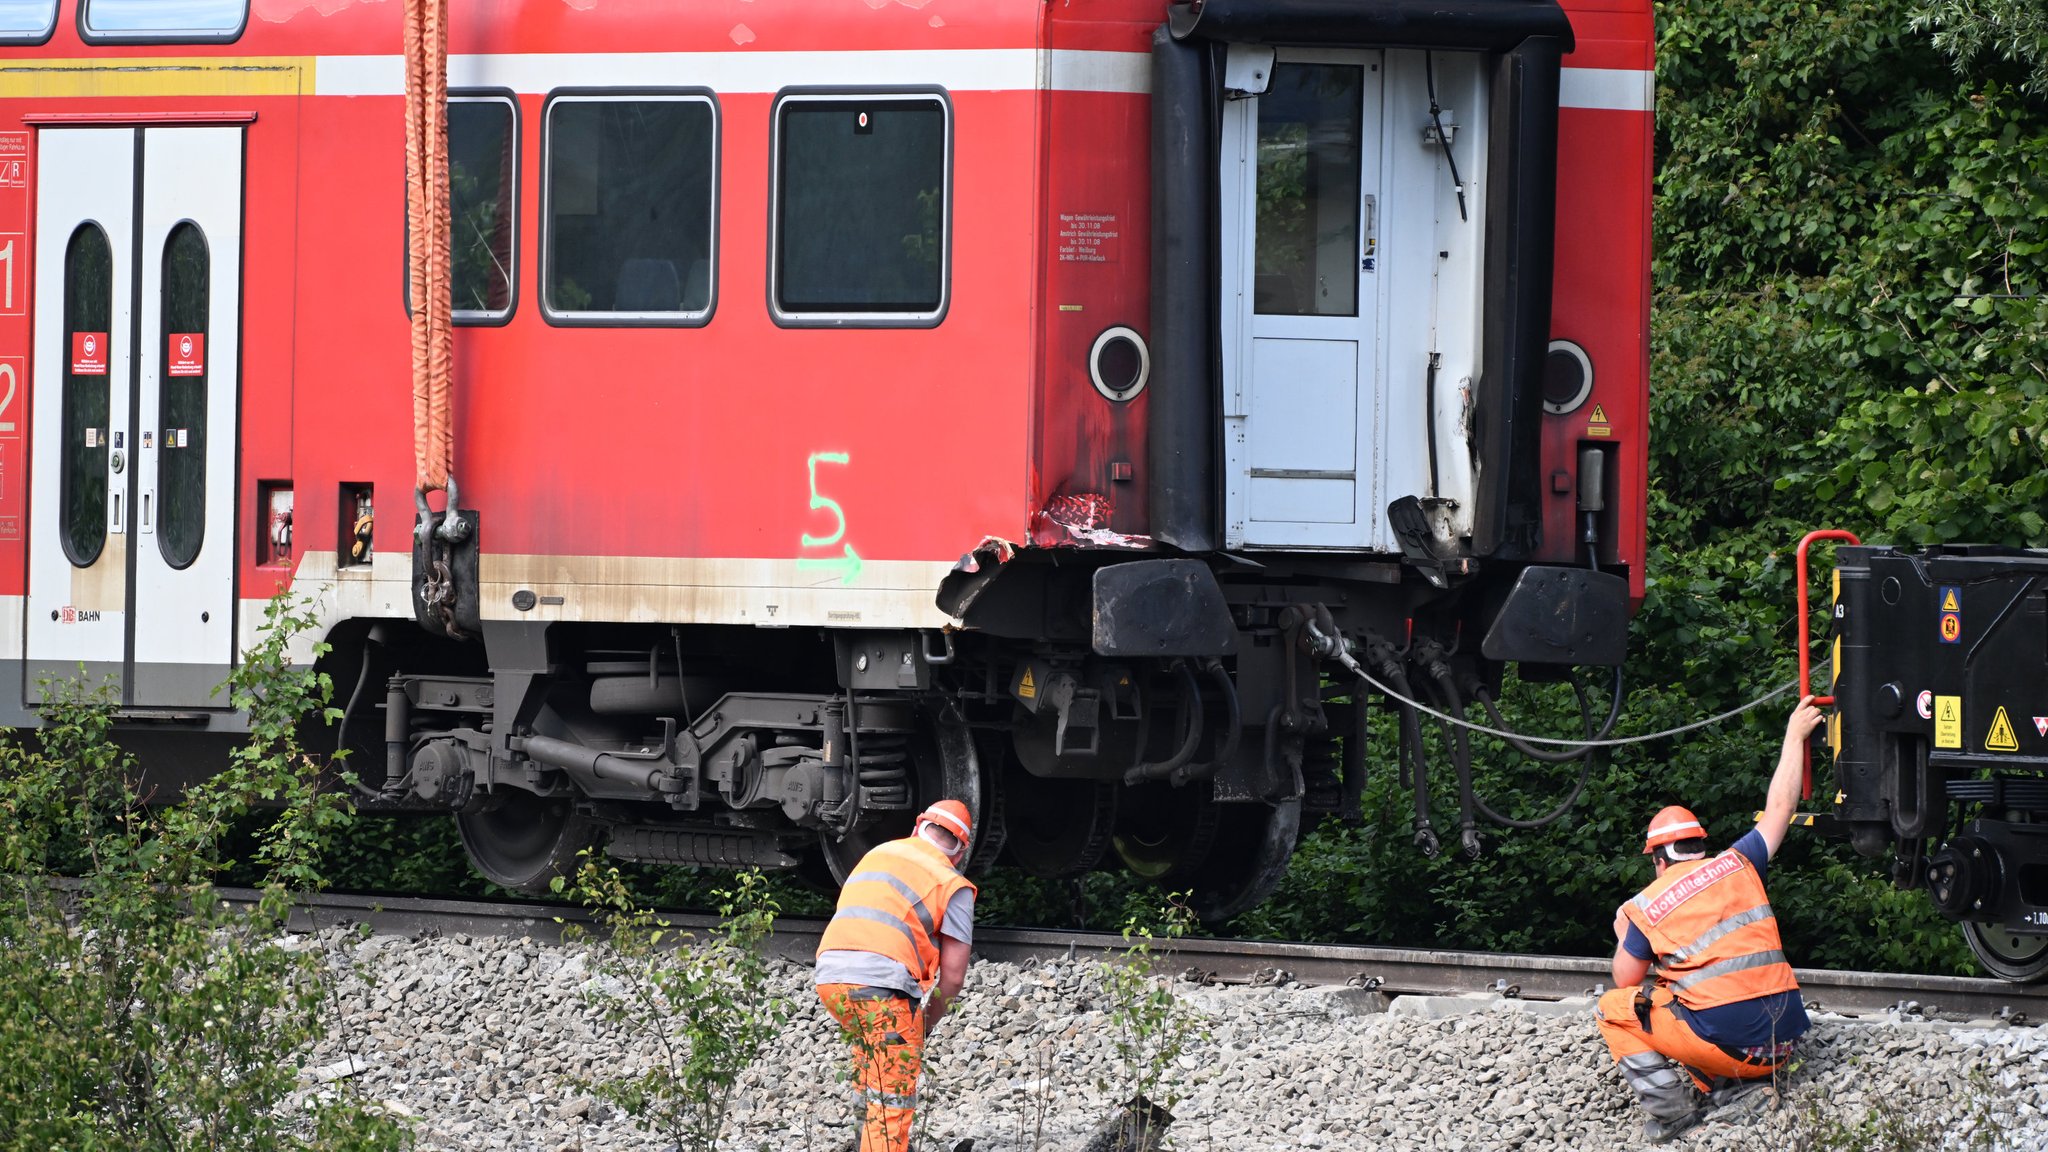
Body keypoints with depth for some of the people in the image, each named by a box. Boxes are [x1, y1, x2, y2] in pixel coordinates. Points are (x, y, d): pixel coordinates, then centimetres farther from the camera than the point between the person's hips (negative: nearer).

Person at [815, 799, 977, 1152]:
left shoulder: (877, 854, 24)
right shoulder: (953, 886, 7)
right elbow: (953, 975, 2)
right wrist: (928, 1022, 19)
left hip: (829, 977, 6)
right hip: (882, 983, -6)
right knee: (893, 1100, 0)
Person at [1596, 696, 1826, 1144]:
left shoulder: (1646, 907, 4)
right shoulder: (1737, 866, 10)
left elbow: (1626, 982, 15)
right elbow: (1779, 809, 25)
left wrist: (1624, 935, 35)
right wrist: (1795, 736, 36)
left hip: (1726, 1044, -5)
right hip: (1784, 1039, 5)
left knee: (1614, 1010, 16)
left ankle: (1667, 1105, -4)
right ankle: (1735, 1090, 7)